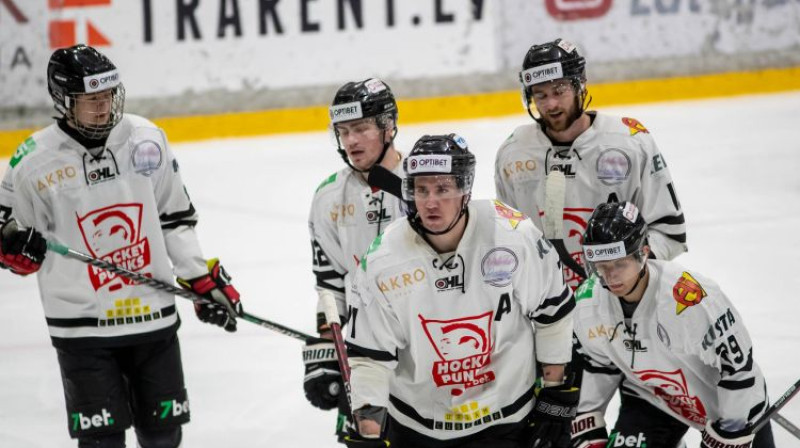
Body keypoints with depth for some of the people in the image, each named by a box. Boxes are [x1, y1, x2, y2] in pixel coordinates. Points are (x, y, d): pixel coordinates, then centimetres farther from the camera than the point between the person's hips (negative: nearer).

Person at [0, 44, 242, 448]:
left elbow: (175, 217, 8)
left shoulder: (146, 138, -1)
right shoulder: (35, 160, -10)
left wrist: (204, 279, 5)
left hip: (152, 314, 3)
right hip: (81, 323, -3)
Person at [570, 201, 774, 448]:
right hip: (651, 398, 4)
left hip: (732, 402, -4)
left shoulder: (690, 297, -36)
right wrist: (587, 425, 3)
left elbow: (737, 367, -26)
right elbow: (598, 364, 4)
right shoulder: (588, 302, -17)